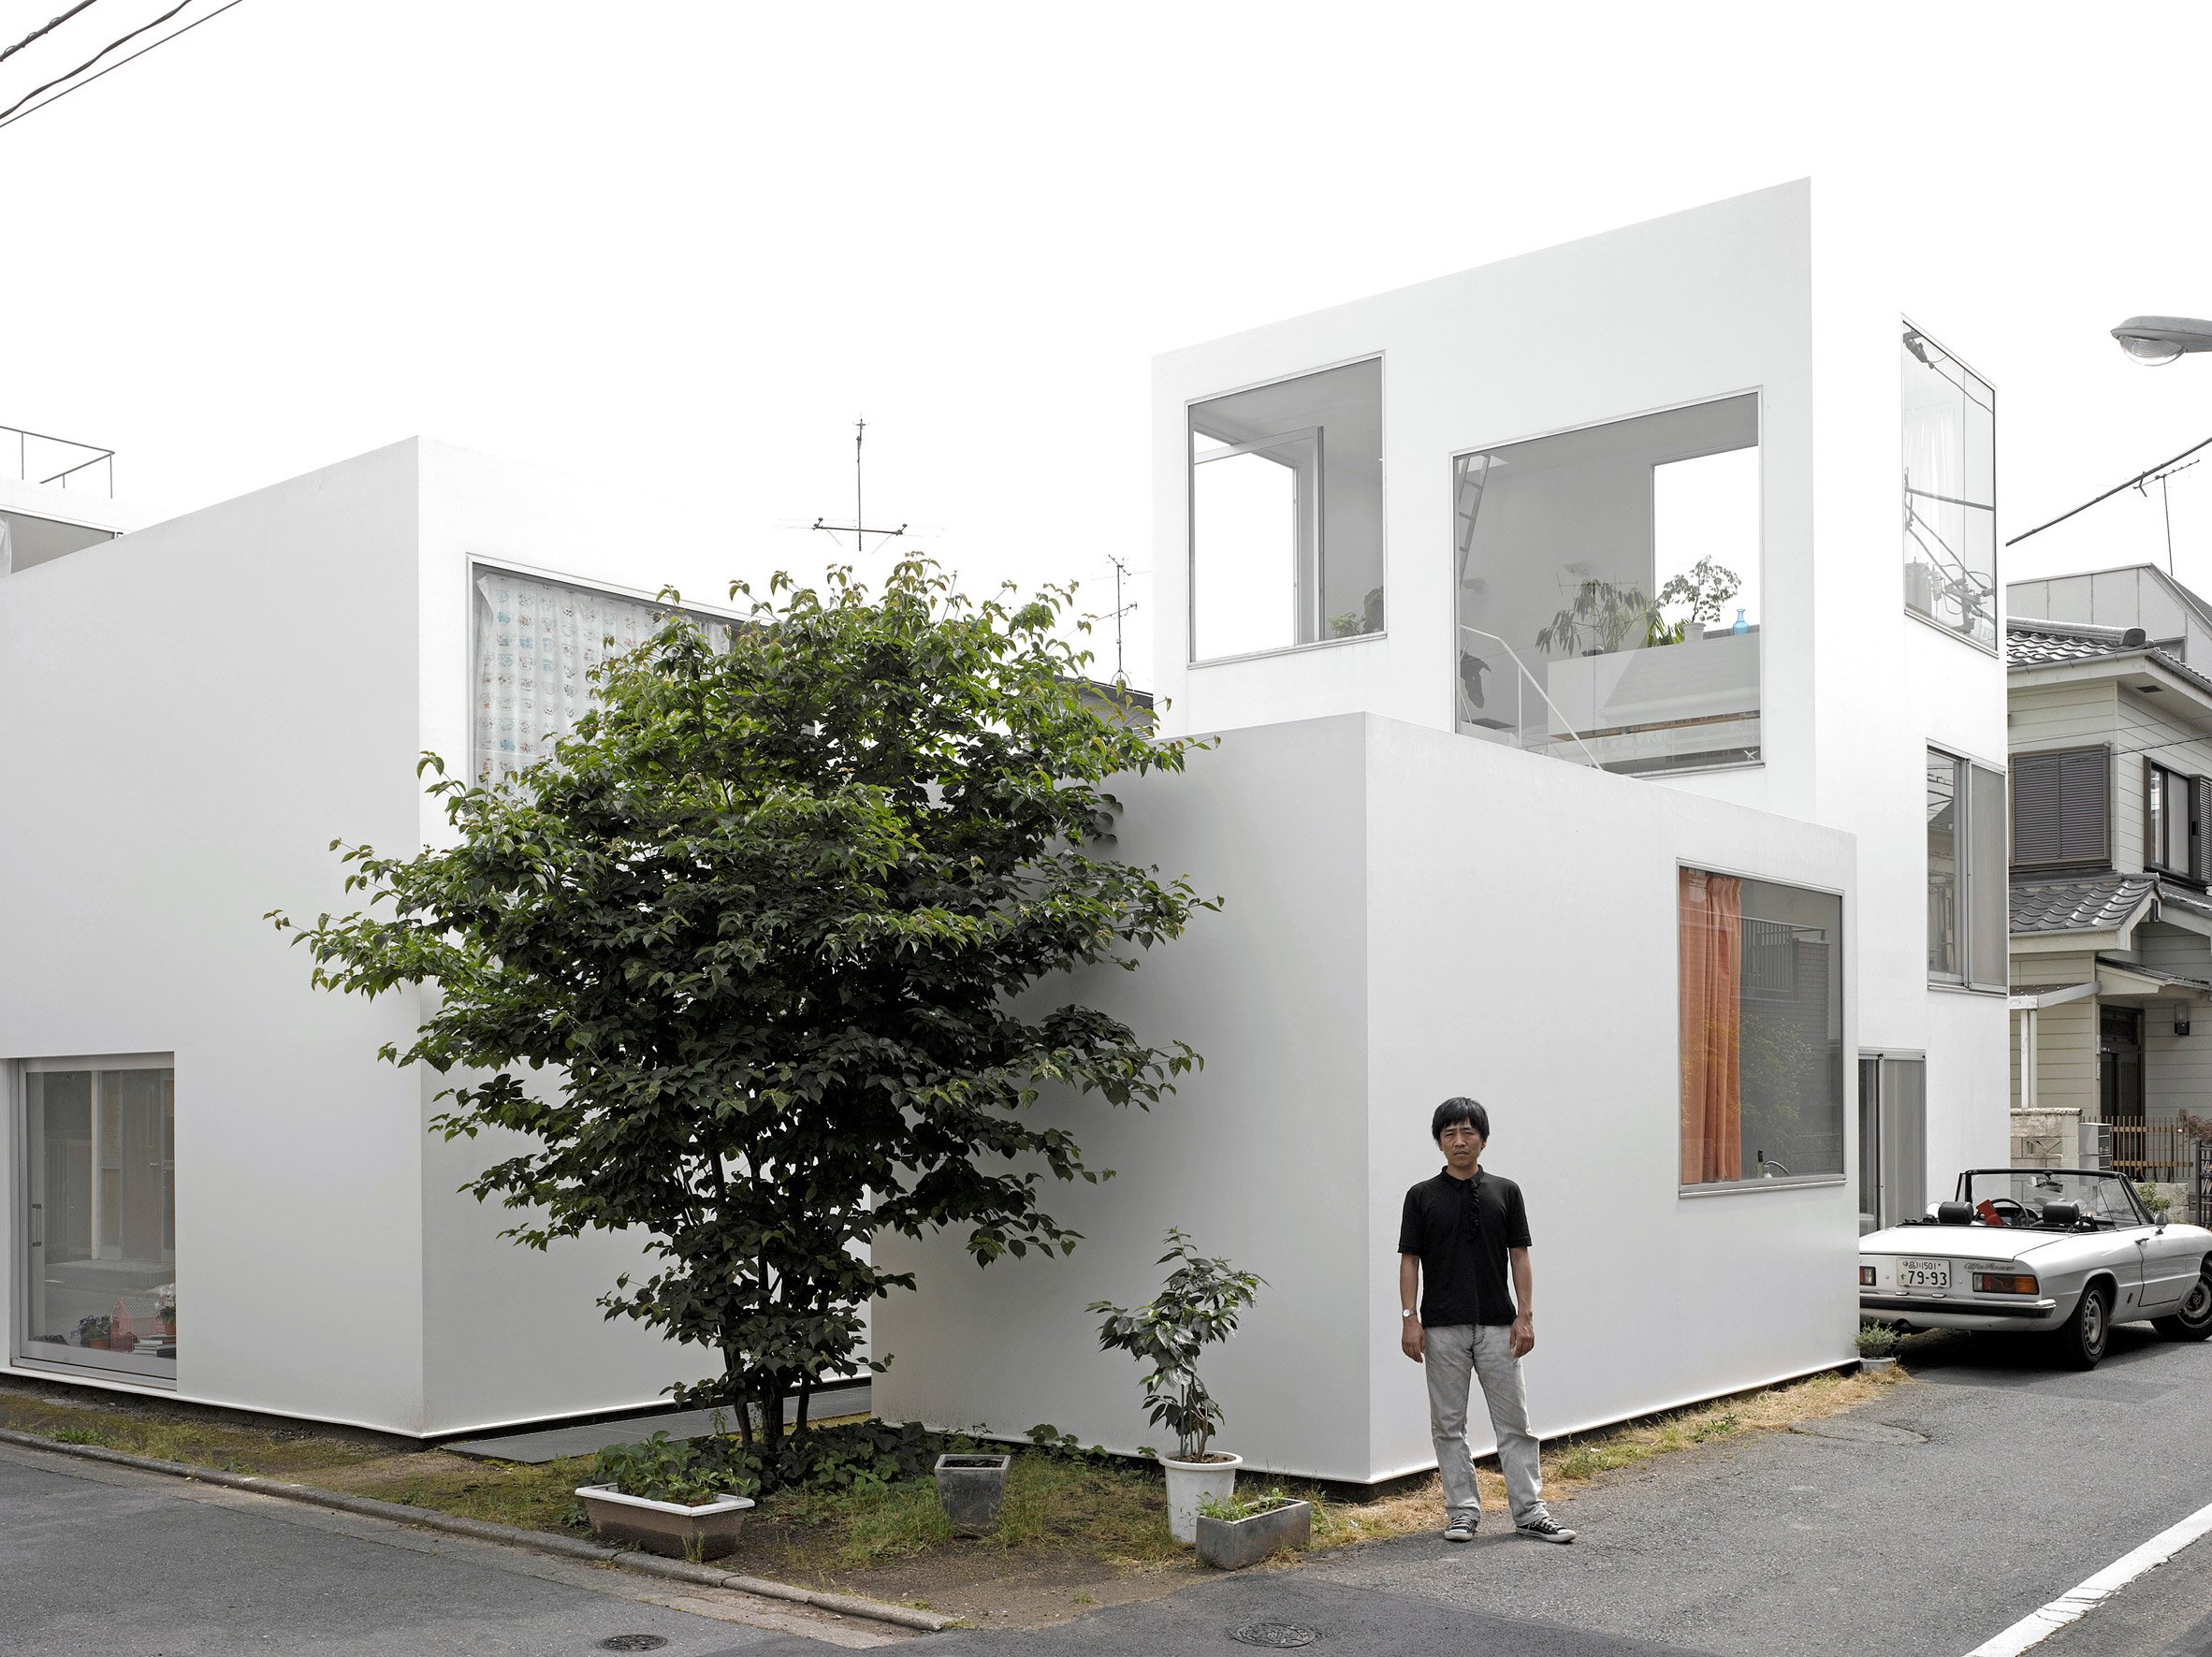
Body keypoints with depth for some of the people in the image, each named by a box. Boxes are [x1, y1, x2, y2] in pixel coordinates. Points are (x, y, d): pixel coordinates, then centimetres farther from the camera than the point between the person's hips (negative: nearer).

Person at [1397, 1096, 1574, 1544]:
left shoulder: (1505, 1192, 4)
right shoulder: (1422, 1196, 1)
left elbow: (1519, 1257, 4)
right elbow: (1409, 1260, 0)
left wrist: (1526, 1315, -5)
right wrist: (1409, 1319, -9)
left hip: (1497, 1326, 1)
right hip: (1442, 1329, -1)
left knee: (1514, 1420, 2)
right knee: (1449, 1424, 5)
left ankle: (1529, 1510, 7)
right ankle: (1462, 1511, 13)